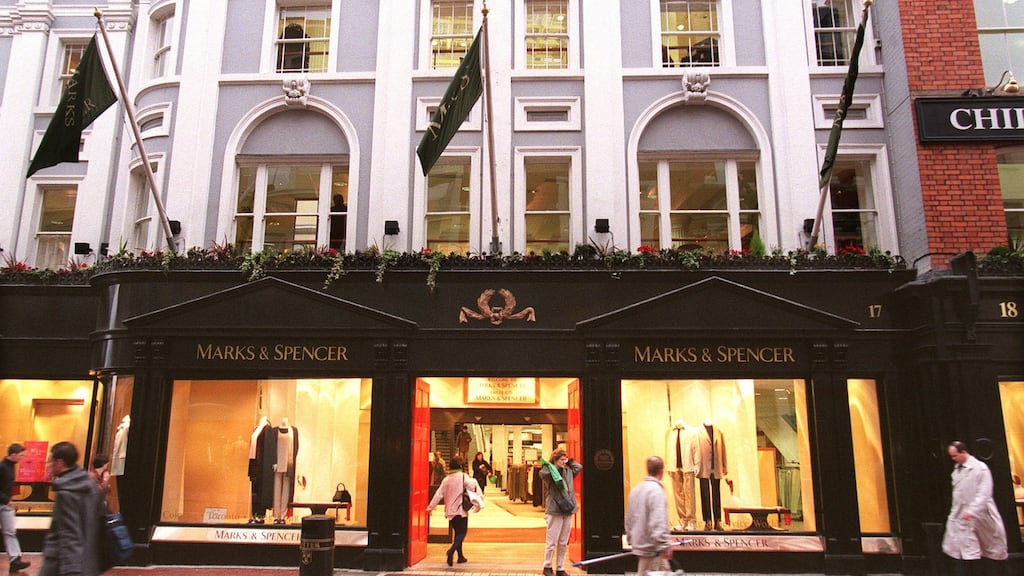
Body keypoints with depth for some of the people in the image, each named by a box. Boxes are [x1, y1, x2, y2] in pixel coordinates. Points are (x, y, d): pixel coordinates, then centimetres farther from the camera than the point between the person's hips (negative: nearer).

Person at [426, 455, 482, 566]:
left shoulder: (446, 479, 5)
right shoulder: (463, 476, -9)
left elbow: (439, 494, 4)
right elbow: (472, 486, -23)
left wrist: (430, 507, 9)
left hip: (450, 511, 5)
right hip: (461, 510, -5)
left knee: (457, 533, 17)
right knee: (462, 533, -3)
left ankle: (460, 556, 22)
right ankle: (451, 550, -26)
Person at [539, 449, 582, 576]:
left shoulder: (568, 471, 12)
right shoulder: (549, 471, -9)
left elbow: (579, 466, 27)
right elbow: (543, 473, -31)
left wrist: (569, 461, 16)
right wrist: (548, 464, -14)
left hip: (567, 511, 6)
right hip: (554, 511, -6)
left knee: (563, 544, 12)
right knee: (551, 542, 2)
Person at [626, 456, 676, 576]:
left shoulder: (636, 489, 8)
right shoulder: (656, 490, -18)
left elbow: (629, 519, 15)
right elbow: (658, 523, -25)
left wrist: (632, 539, 23)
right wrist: (665, 546, -22)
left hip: (640, 545, 9)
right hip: (652, 548, -9)